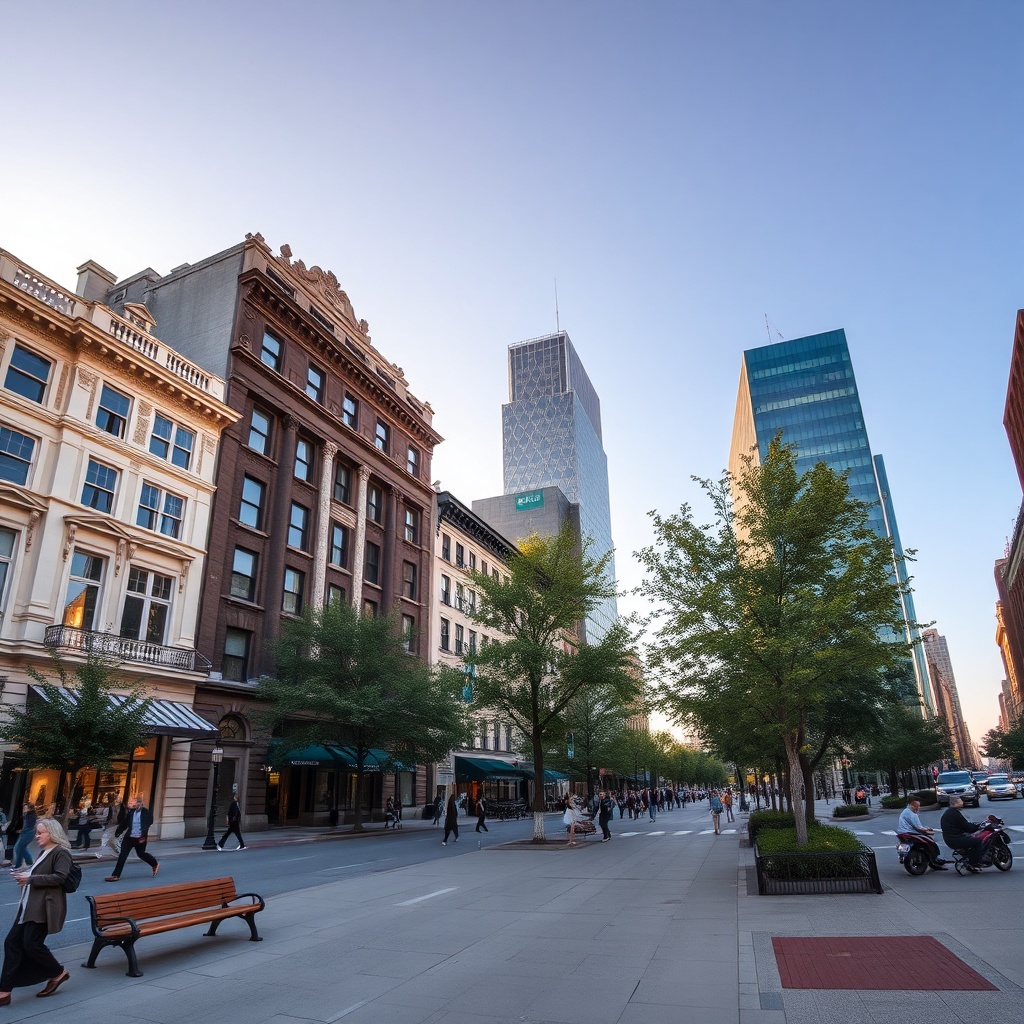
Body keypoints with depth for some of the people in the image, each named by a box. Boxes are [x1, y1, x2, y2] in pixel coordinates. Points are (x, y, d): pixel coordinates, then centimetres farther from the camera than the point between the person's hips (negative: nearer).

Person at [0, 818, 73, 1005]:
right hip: (28, 907, 10)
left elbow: (59, 877, -22)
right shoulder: (43, 852, 19)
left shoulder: (61, 853, -12)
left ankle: (58, 973, 11)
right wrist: (24, 876, 8)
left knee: (32, 944, -10)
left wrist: (30, 878, -19)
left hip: (44, 908, -10)